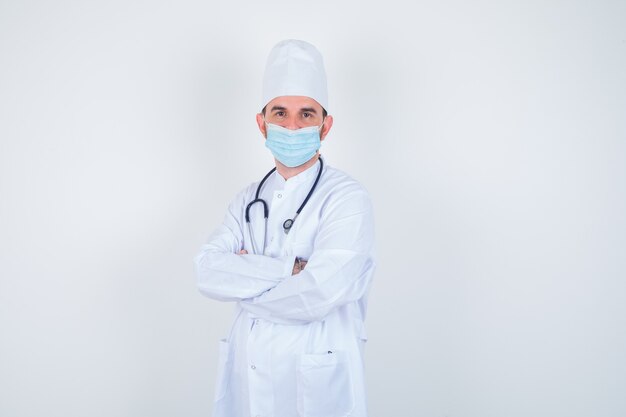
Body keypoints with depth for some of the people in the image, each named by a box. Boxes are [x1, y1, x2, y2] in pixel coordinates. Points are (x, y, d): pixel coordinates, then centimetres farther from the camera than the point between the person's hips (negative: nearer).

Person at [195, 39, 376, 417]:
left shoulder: (347, 199, -12)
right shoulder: (249, 201, 6)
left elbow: (319, 293, -24)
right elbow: (208, 272, -8)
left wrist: (241, 277, -10)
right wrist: (291, 268, -19)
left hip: (317, 386, -5)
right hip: (247, 381, 5)